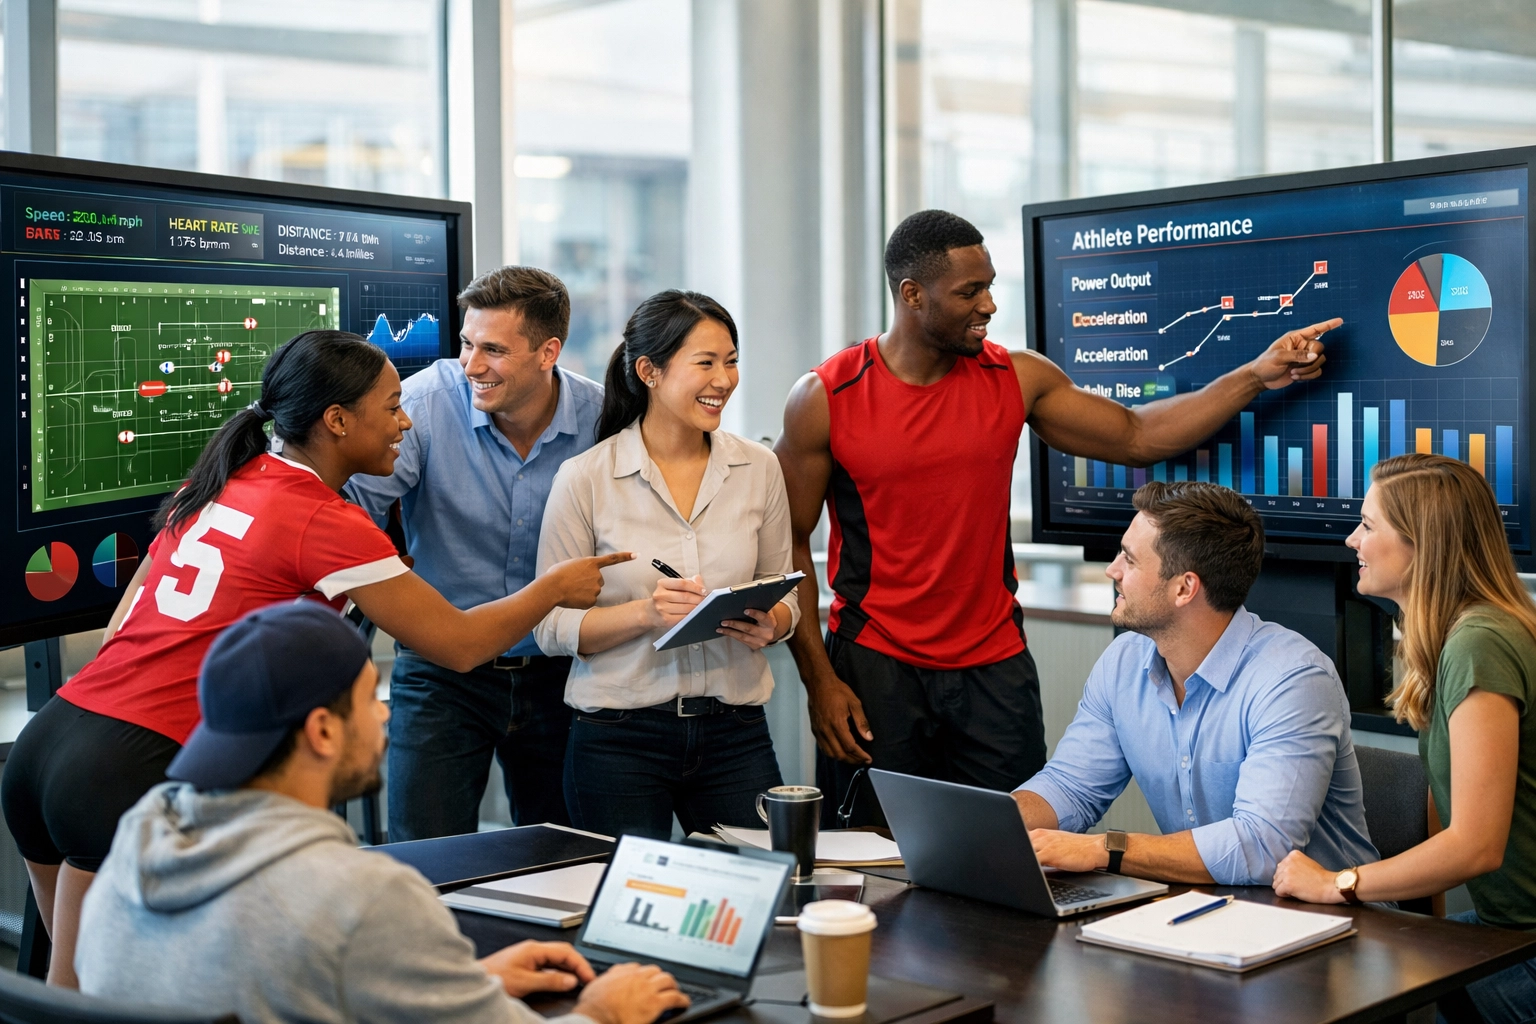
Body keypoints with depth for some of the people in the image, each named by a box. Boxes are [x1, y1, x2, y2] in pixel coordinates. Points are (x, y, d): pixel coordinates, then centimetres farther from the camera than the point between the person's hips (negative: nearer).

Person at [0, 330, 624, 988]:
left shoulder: (215, 483, 13)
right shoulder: (326, 522, -10)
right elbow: (459, 644, -3)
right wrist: (556, 588, 11)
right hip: (130, 769, -8)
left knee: (75, 990, 17)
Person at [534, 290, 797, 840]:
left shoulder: (758, 468, 4)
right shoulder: (585, 478, -5)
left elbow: (785, 601, 12)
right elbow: (551, 625, -5)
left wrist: (767, 624, -11)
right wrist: (646, 613, -21)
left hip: (734, 733, 3)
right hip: (619, 737, -2)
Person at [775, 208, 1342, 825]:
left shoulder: (1016, 379, 3)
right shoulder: (825, 399, -6)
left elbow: (1135, 436, 10)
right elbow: (789, 544, -3)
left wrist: (1257, 376, 2)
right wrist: (818, 679, -8)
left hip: (994, 667, 3)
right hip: (873, 669, -2)